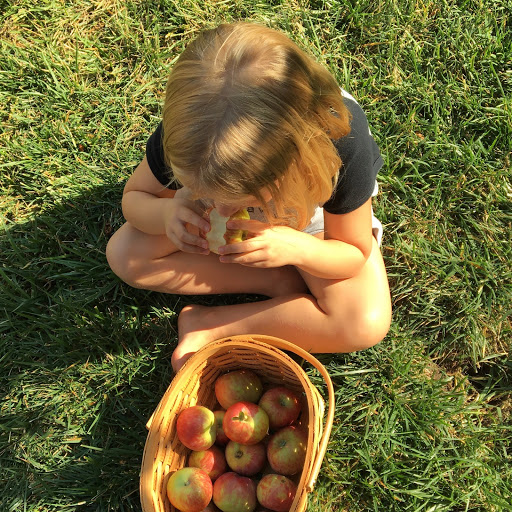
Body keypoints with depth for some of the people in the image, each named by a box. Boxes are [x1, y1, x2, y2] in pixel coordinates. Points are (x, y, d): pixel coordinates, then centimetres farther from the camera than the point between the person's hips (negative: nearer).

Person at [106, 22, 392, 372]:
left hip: (310, 222, -2)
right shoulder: (184, 133, -36)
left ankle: (209, 325, -14)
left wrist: (296, 248, -47)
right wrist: (165, 213, -40)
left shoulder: (343, 144, -41)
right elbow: (134, 197, -15)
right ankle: (281, 283, -9)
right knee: (124, 254, -15)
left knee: (367, 324, -27)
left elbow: (355, 254, -24)